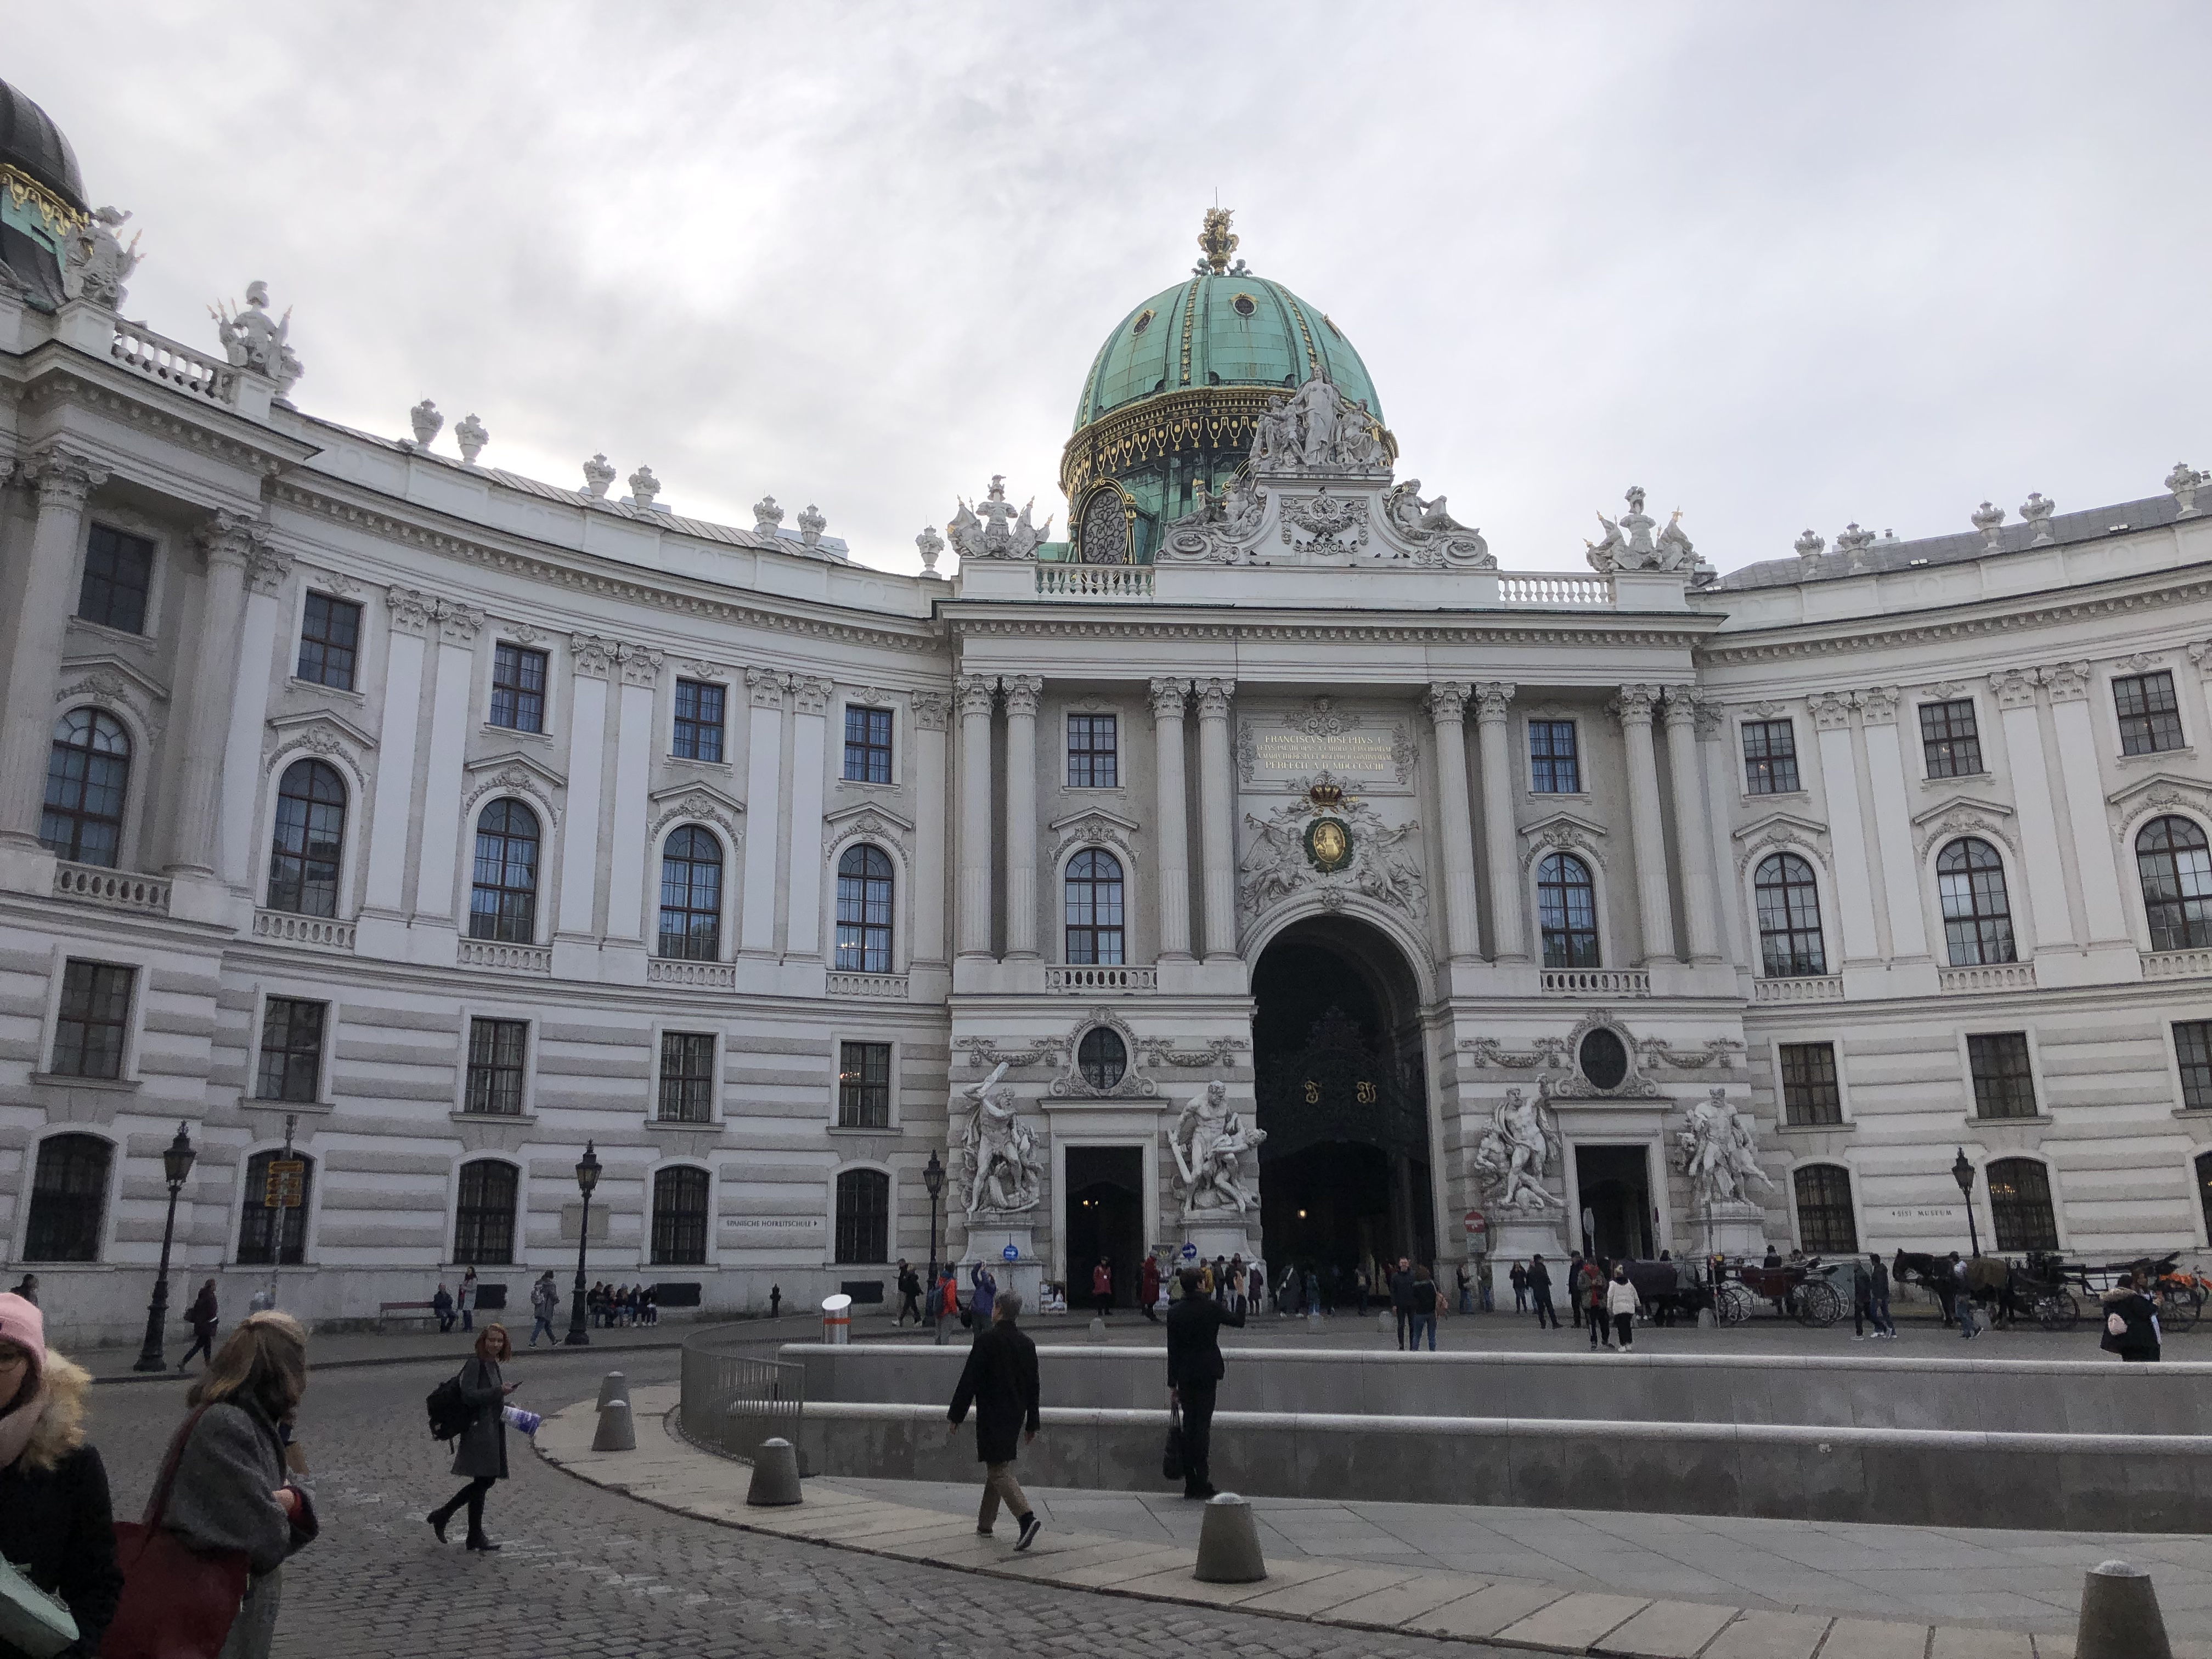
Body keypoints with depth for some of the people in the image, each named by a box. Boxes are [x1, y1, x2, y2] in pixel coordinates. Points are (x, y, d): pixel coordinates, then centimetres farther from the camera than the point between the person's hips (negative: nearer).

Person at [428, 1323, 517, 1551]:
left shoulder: (493, 1365, 14)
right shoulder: (475, 1365, -13)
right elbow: (468, 1394, -23)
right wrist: (499, 1391, -25)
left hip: (493, 1429, 9)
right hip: (479, 1428, -9)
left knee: (487, 1480, 12)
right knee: (482, 1481, -3)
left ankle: (441, 1515, 23)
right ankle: (476, 1537, 7)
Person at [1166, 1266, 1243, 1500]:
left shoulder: (1174, 1313, -1)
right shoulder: (1211, 1308, -9)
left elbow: (1172, 1351, 1)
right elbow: (1239, 1322, 3)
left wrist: (1172, 1384, 5)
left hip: (1184, 1376, 3)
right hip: (1207, 1374, -2)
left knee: (1189, 1426, 9)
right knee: (1203, 1426, -1)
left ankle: (1190, 1482, 11)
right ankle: (1201, 1482, -5)